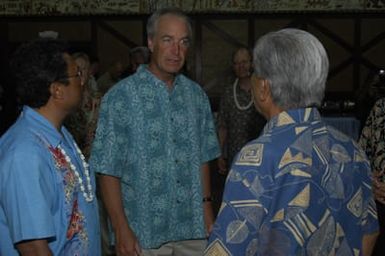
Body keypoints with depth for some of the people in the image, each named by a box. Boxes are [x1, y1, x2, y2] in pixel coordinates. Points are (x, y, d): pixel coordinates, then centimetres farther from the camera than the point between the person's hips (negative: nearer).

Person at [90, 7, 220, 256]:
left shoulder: (197, 95, 3)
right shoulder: (121, 96, -10)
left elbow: (203, 158, 10)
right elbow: (108, 170, -10)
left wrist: (207, 207, 5)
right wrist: (121, 229, -12)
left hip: (192, 227, 4)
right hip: (144, 231, -4)